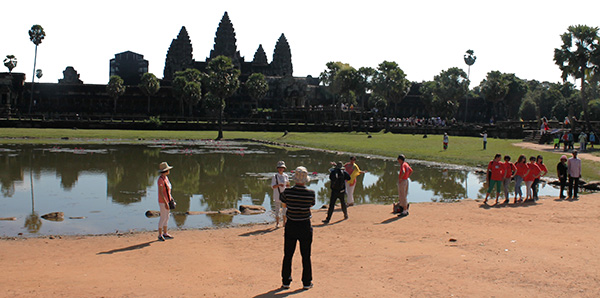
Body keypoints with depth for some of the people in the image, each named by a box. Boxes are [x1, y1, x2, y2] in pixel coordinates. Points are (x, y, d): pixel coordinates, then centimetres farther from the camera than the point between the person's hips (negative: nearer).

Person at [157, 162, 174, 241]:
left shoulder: (166, 177, 9)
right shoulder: (161, 179, -19)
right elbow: (161, 192, -22)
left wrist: (171, 199, 18)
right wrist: (166, 203, -24)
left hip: (167, 200, 9)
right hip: (163, 201, -9)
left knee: (167, 217, 14)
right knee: (163, 217, -3)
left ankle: (165, 233, 23)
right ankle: (160, 235, 6)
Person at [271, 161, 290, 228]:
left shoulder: (286, 176, 4)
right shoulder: (275, 176, -7)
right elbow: (272, 186, -12)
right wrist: (279, 185, -27)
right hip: (277, 194, -3)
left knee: (284, 208, 8)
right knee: (277, 209, 1)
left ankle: (284, 222, 17)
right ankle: (277, 223, 9)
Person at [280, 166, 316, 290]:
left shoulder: (287, 192, -12)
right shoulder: (311, 193, -14)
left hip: (291, 225, 1)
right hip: (305, 226, -1)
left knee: (288, 255, 13)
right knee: (306, 256, 11)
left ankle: (286, 281, 20)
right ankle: (306, 282, 18)